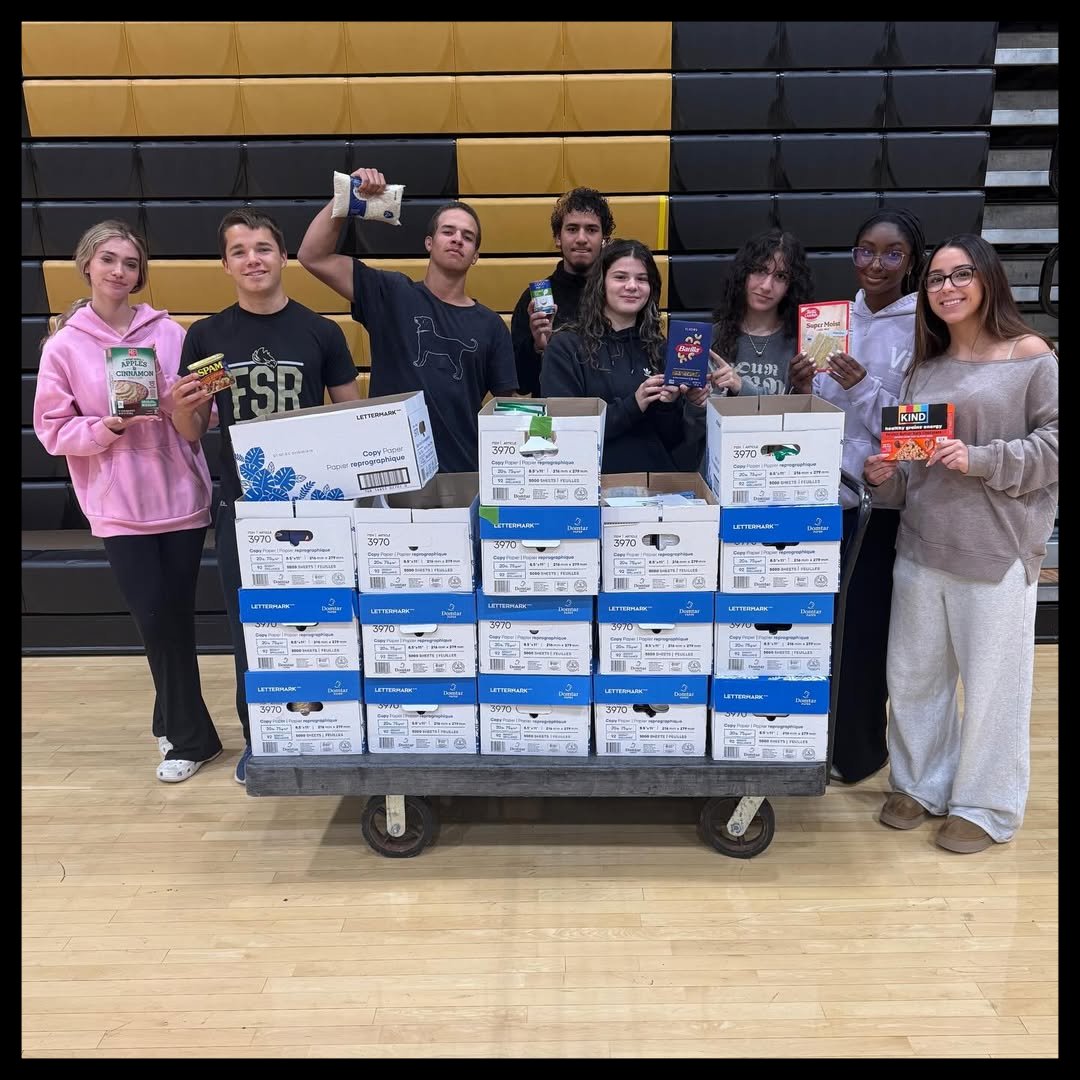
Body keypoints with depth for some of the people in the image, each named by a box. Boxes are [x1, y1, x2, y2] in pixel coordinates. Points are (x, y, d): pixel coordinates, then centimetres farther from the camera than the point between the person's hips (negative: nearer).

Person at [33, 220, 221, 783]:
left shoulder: (168, 331, 2)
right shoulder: (63, 346, 0)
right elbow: (53, 430, 0)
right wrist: (109, 427, -17)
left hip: (182, 496, 1)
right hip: (120, 507, -1)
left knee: (177, 615, 8)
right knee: (155, 620, 1)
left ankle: (175, 727, 29)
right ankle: (190, 735, 19)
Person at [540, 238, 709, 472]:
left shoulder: (659, 349, 10)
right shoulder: (566, 346, 0)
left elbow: (673, 439, 12)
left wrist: (668, 405, -7)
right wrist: (632, 405, -15)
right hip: (595, 478, -3)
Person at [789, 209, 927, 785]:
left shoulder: (923, 330, -9)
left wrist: (863, 387, -23)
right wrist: (804, 389, -7)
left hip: (881, 499, -5)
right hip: (827, 490, 5)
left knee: (864, 623, 3)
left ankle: (860, 746, 24)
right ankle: (820, 732, 32)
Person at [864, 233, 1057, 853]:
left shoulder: (1031, 355, -2)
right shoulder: (925, 369, 13)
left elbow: (1052, 444, -7)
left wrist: (981, 460, -18)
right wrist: (888, 476, -2)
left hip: (997, 548, -5)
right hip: (923, 545, 6)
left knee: (992, 681, 4)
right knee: (913, 673, 12)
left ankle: (986, 807, 22)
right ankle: (922, 784, 32)